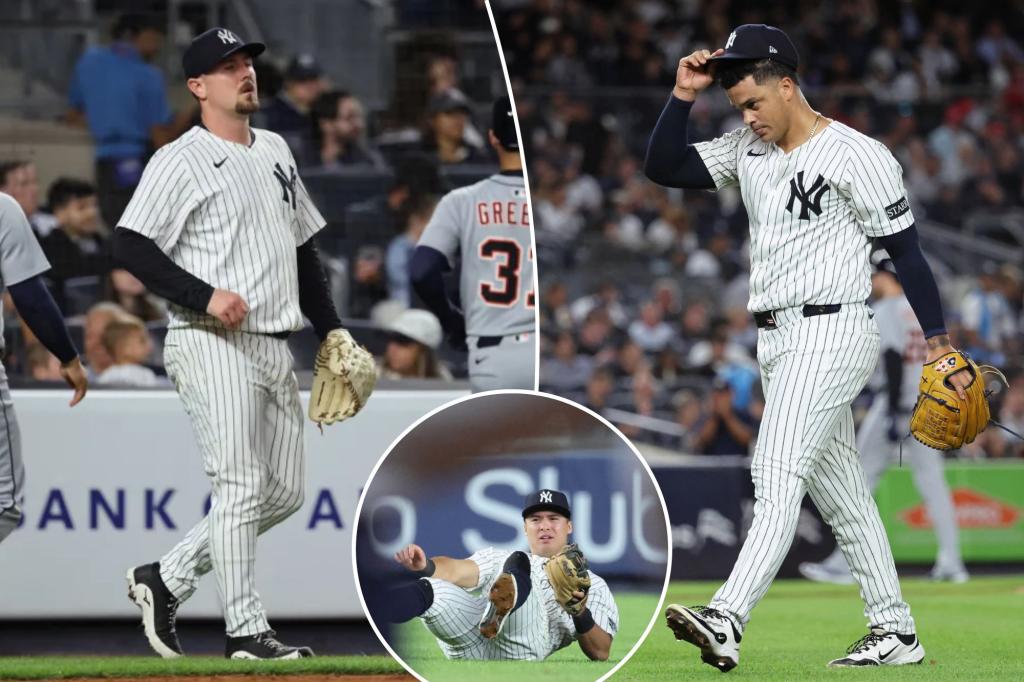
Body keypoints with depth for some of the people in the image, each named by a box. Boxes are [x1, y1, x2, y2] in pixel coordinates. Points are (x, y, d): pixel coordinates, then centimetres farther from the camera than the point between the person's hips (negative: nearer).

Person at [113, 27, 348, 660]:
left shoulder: (276, 150, 18)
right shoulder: (181, 160, -6)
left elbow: (304, 246, 24)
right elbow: (131, 245, -14)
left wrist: (332, 331, 17)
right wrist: (205, 296, -22)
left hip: (275, 345, 8)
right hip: (214, 346, -8)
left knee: (285, 492, 8)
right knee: (242, 485, -11)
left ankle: (166, 579, 18)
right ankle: (246, 631, -6)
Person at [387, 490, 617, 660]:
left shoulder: (594, 585, 27)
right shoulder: (501, 560, 33)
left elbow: (601, 654, 15)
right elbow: (456, 570, 10)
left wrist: (581, 613, -6)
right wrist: (425, 566, -15)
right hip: (472, 648, 3)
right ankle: (423, 595, -60)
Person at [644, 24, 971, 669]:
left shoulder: (858, 156, -11)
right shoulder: (748, 149, 11)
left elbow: (906, 249, -9)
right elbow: (663, 167, 9)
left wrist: (939, 345, -11)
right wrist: (685, 95, -4)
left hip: (830, 335, -8)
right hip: (777, 343, 8)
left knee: (777, 475, -20)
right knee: (840, 491, 12)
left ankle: (727, 623, -33)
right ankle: (896, 634, 19)